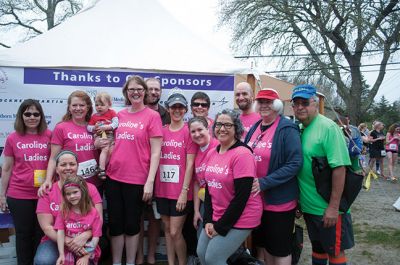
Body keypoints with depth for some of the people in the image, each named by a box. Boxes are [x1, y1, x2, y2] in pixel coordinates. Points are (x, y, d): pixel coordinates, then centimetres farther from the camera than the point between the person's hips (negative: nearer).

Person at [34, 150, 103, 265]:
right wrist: (69, 242, -18)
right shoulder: (47, 192, 0)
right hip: (55, 241, 1)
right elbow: (46, 227, -5)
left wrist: (84, 236, -23)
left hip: (84, 241, -1)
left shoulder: (90, 188, 1)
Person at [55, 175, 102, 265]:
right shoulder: (63, 211, 2)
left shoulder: (93, 213, -5)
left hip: (88, 251, -2)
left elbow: (96, 237, -7)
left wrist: (86, 257, -13)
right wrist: (61, 255, -14)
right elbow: (60, 233, -5)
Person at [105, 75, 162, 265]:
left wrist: (150, 181, -13)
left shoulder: (152, 116, -5)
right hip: (113, 178, 4)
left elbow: (156, 152, -9)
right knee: (115, 223, 12)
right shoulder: (120, 115, 9)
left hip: (137, 180, -4)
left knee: (132, 224, 10)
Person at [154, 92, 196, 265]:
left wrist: (184, 191, -13)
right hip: (162, 190, 5)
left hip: (180, 191, -5)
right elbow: (156, 159, 10)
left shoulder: (188, 131, -6)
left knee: (175, 232, 1)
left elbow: (190, 164, -10)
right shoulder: (161, 131, 7)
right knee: (167, 229, 15)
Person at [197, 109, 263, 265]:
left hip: (239, 219, -7)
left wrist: (221, 226, -15)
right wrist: (208, 220, 0)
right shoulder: (211, 153, 5)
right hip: (216, 216, 7)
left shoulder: (242, 154, -19)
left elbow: (241, 196, -21)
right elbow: (209, 188, 9)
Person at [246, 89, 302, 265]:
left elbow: (295, 163, -20)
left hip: (279, 200, -6)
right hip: (256, 198, 7)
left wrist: (265, 182, -23)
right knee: (262, 243, 21)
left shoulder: (287, 129, -13)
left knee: (280, 248, 8)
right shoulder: (255, 128, 7)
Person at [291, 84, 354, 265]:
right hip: (308, 205, 6)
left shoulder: (328, 128, -16)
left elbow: (339, 168, -22)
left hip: (327, 208, -6)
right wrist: (298, 199, 13)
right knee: (317, 247, 21)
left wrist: (333, 207, -23)